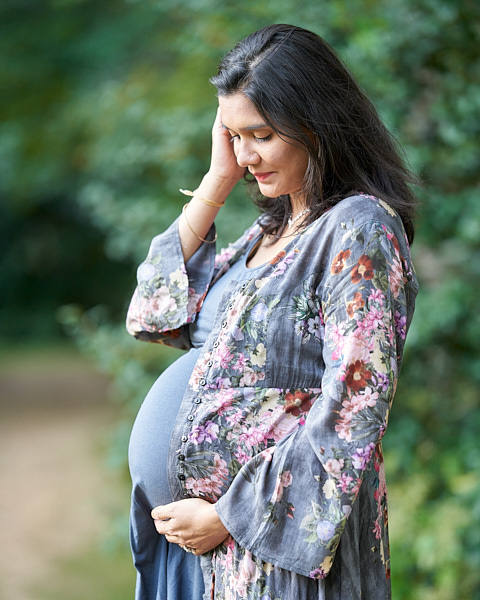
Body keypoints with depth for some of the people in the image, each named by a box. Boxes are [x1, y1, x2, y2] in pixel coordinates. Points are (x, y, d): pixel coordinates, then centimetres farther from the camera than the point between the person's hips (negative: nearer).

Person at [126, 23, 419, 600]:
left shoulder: (360, 231, -16)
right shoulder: (274, 227, 10)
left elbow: (353, 412, -21)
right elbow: (153, 315, 6)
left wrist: (228, 515, -17)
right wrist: (217, 180, 2)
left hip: (285, 534, -8)